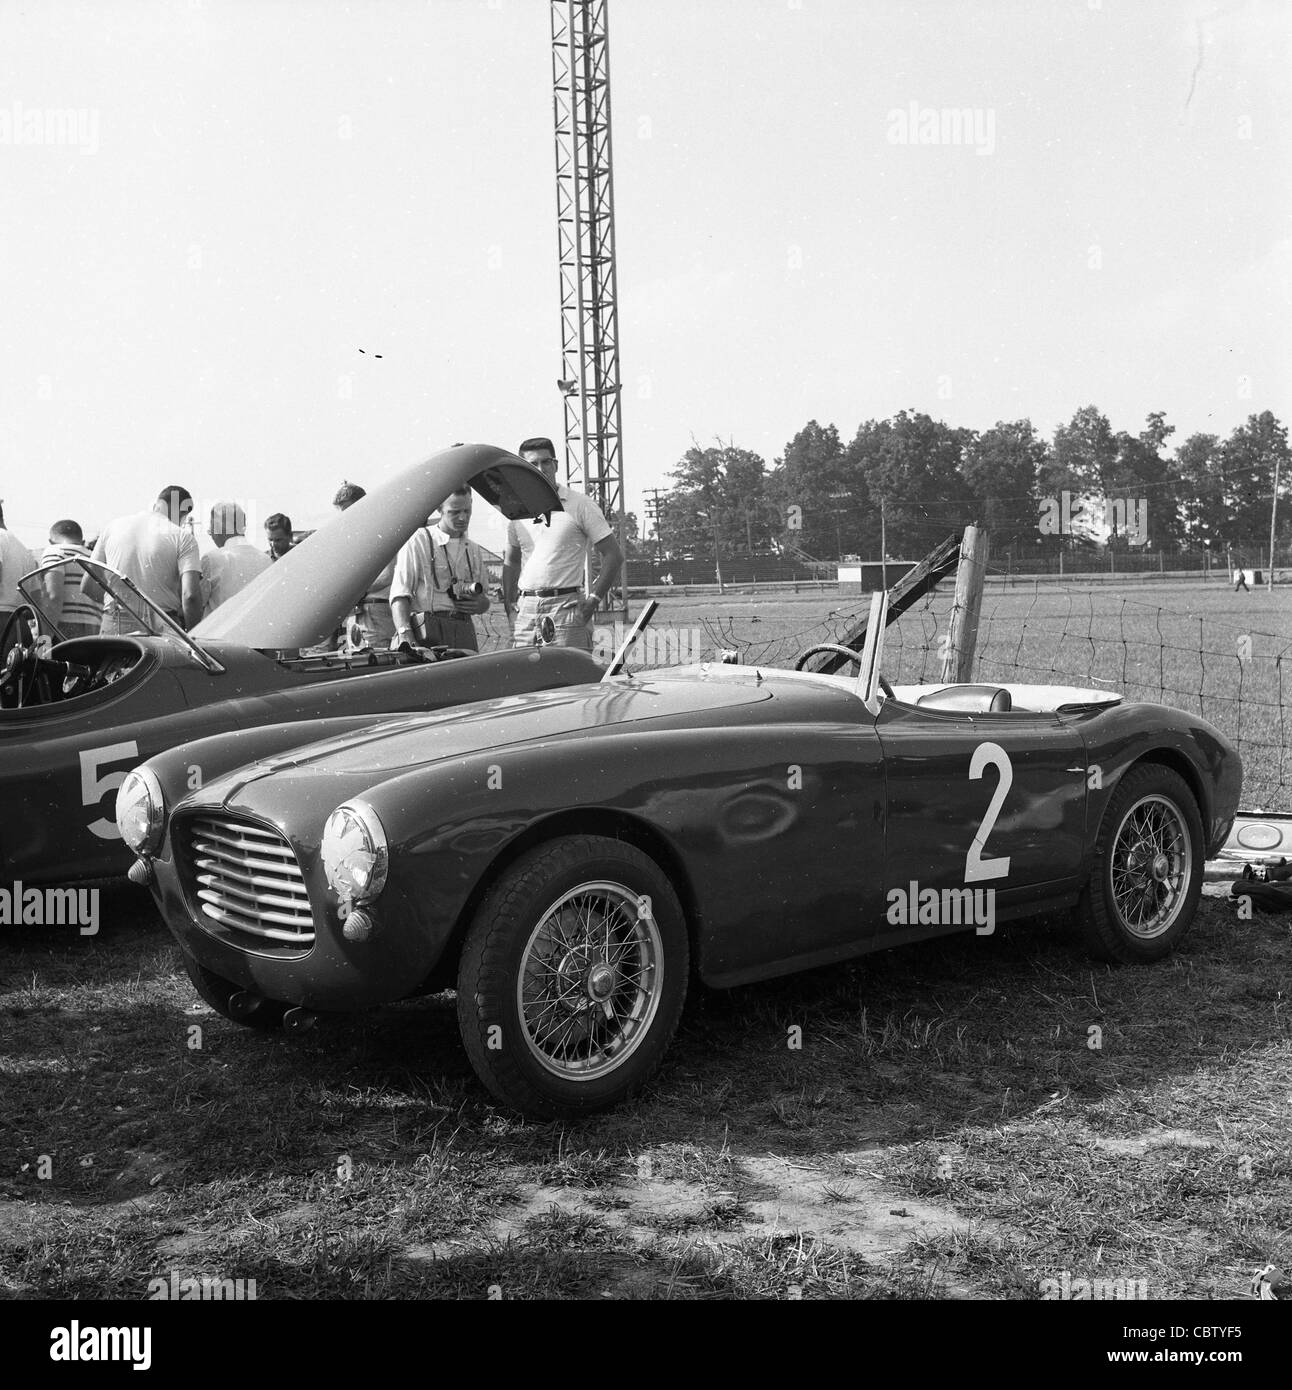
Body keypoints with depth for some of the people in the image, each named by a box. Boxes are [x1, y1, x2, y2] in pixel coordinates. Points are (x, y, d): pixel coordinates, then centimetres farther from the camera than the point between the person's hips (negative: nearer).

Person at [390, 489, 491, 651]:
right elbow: (399, 595, -7)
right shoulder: (418, 541, 1)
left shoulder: (474, 550, 20)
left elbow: (484, 599, 27)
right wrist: (405, 634, -23)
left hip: (464, 631, 5)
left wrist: (481, 604, 1)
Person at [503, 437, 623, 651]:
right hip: (526, 609, 4)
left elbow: (614, 555, -1)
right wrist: (509, 601, 13)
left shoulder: (580, 505, 0)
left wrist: (593, 599, -8)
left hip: (566, 606, -4)